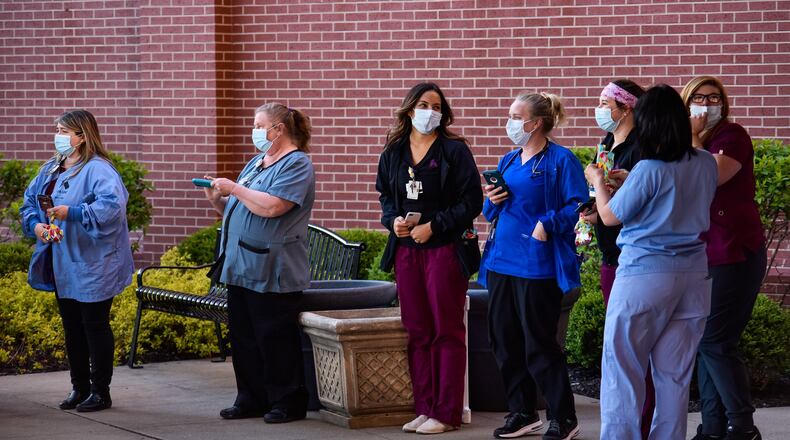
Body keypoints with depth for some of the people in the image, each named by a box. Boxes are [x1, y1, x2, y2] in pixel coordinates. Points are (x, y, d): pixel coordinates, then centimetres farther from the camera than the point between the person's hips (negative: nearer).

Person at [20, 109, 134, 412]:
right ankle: (79, 387, 25)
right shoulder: (51, 168, 12)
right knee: (72, 326, 15)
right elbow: (29, 201, 15)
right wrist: (35, 224, -5)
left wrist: (71, 213, -30)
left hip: (90, 268, -8)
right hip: (62, 267, 8)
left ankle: (100, 392, 9)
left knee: (95, 325, 0)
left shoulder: (98, 170, -15)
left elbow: (112, 205, -29)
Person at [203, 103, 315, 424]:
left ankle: (287, 403, 4)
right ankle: (251, 399, 17)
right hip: (242, 266, 9)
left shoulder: (296, 164, -9)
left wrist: (235, 188, -14)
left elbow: (271, 207, -23)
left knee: (275, 338, -4)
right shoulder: (256, 163, 19)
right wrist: (218, 199, 6)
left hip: (272, 271, -9)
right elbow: (238, 211, 26)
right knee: (243, 336, 10)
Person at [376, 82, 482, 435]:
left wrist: (433, 226, -15)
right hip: (406, 248, 5)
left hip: (444, 248, -5)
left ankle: (446, 413, 2)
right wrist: (392, 220, -2)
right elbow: (385, 196, 19)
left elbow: (471, 201, -8)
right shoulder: (393, 152, 10)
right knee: (417, 332, 8)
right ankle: (424, 408, 14)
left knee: (446, 332, -1)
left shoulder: (454, 151, -5)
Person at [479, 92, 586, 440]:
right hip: (502, 262, 8)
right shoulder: (508, 161, 15)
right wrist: (492, 201, 2)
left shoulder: (561, 160, -7)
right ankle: (522, 412, 23)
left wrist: (547, 224, -26)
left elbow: (576, 206, -15)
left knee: (539, 345, -5)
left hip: (538, 265, -8)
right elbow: (490, 213, 22)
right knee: (504, 339, 10)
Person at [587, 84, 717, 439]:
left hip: (645, 274, -6)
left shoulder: (649, 170, -16)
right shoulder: (706, 164, 2)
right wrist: (629, 181, 21)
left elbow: (610, 216, -4)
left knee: (622, 367, 3)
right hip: (694, 274, 6)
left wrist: (598, 182, 14)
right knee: (675, 373, 10)